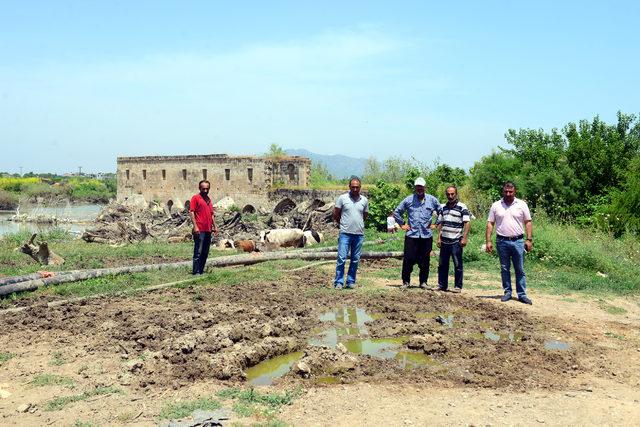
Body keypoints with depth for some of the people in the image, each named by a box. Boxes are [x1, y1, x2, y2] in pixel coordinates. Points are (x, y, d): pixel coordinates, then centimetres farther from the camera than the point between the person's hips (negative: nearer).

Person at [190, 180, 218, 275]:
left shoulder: (208, 199, 18)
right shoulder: (195, 198, -3)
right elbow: (191, 212, -10)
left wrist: (215, 226, 15)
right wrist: (195, 226, -18)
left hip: (208, 230, 8)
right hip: (199, 230, -7)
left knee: (205, 253, 10)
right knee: (198, 252, -7)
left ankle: (201, 271, 17)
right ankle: (196, 272, -3)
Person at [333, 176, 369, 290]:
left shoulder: (364, 200, 7)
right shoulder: (342, 198, -1)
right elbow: (335, 215, 6)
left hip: (359, 234, 3)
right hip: (345, 233, -3)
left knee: (355, 260, 8)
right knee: (341, 258, -7)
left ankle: (351, 282, 17)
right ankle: (339, 282, 0)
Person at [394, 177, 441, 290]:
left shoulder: (432, 200, 6)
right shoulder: (408, 200, 4)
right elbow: (396, 212, 14)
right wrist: (402, 224, 8)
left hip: (426, 236, 1)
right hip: (411, 235, -1)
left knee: (425, 260, 5)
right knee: (408, 259, -3)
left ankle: (423, 282, 16)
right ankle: (406, 282, 7)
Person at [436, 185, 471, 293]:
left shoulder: (462, 207, -4)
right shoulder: (443, 207, 13)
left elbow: (467, 223, -8)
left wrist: (464, 238, -15)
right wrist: (439, 238, 10)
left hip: (456, 241, -5)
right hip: (444, 241, 5)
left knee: (457, 265, 0)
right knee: (442, 264, 9)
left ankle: (458, 286, 8)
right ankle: (442, 285, 18)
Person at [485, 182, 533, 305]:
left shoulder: (521, 204, 3)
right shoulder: (496, 206, 5)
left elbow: (528, 222, 3)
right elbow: (490, 224, 4)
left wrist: (529, 239, -5)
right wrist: (488, 241, -2)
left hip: (518, 241, -1)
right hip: (502, 241, 1)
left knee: (520, 270, 2)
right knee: (504, 269, 8)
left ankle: (522, 294, 7)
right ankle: (507, 292, 18)